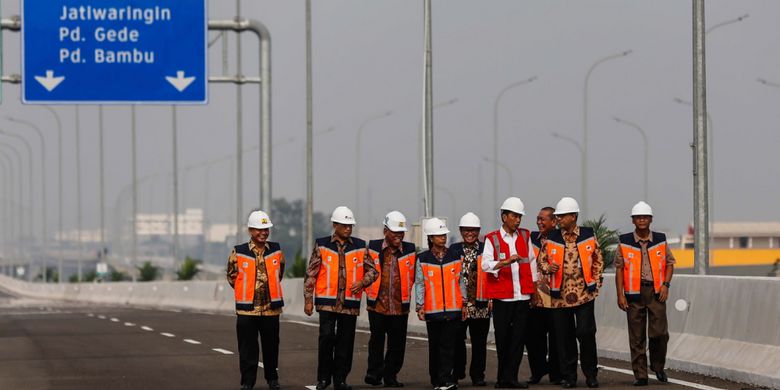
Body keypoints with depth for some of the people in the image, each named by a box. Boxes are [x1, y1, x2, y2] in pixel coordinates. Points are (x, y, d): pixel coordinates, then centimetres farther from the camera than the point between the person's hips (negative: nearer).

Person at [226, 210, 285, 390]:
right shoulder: (238, 253, -4)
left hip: (271, 307, 2)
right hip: (246, 308, -2)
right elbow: (232, 275, 9)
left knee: (271, 346, 11)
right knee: (247, 348, 0)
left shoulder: (276, 251, 3)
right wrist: (245, 291, 11)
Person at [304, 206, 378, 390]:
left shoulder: (360, 246, 8)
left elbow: (371, 270, 14)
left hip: (350, 303, 2)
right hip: (327, 302, -2)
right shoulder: (321, 245, 3)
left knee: (345, 342, 4)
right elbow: (311, 274, 5)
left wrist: (362, 282, -7)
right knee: (326, 337, -12)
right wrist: (308, 299, 1)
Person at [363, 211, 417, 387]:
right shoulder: (373, 249, 1)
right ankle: (374, 373, 13)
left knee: (397, 344, 4)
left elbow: (414, 276, 14)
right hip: (377, 305, -1)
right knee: (377, 340, 2)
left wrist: (405, 295, 12)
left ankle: (390, 376, 13)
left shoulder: (411, 251, 3)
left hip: (400, 307, 1)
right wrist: (370, 292, 8)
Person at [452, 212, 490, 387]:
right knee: (457, 340, 2)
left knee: (479, 341, 3)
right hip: (458, 305, 0)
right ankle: (457, 372, 15)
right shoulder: (453, 250, 7)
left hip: (481, 305, 0)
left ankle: (478, 375, 11)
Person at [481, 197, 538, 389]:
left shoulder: (525, 236, 12)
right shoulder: (492, 239, 0)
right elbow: (485, 264, -13)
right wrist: (507, 261, -27)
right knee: (502, 338, 1)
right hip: (502, 297, -3)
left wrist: (535, 290, 15)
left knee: (518, 338, -2)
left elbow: (532, 263, 17)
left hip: (522, 296, 3)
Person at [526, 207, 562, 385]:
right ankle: (537, 371, 15)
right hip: (534, 296, 4)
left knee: (555, 337, 2)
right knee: (534, 336, 4)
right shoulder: (531, 238, 12)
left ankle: (556, 374, 10)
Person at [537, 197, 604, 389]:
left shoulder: (589, 236, 4)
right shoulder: (551, 238, 6)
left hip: (584, 294, -2)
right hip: (560, 295, 2)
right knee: (564, 337, 4)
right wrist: (548, 268, -10)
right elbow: (542, 260, 12)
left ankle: (591, 374, 7)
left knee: (586, 333, -7)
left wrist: (596, 283, 5)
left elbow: (598, 260, 13)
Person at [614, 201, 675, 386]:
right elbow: (619, 269, 3)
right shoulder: (624, 242, 3)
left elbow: (669, 263, 13)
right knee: (636, 336, 2)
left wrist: (666, 285, -2)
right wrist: (620, 295, -3)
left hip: (656, 291, 1)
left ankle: (658, 367, 17)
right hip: (634, 293, -1)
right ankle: (640, 375, 8)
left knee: (659, 333, -6)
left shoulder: (660, 240, 7)